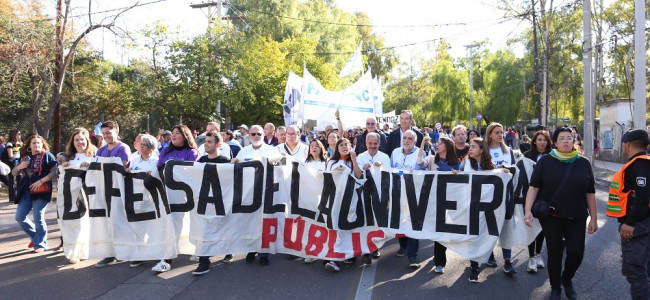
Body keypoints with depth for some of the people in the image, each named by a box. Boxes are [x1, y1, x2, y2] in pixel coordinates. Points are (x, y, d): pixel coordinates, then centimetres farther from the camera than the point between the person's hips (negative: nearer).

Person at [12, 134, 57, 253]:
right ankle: (35, 237, 25)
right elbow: (14, 173, 20)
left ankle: (40, 244, 8)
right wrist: (19, 167, -2)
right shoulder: (24, 157, 16)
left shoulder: (47, 156, -1)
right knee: (20, 217, 5)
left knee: (38, 218, -5)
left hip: (41, 191, -6)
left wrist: (41, 181, -19)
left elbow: (54, 171, -11)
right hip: (26, 191, 6)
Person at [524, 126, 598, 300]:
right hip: (551, 217, -1)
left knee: (576, 253, -4)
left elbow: (590, 193, 7)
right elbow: (533, 187, -4)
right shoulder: (545, 161, -2)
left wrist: (594, 218, 7)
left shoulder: (583, 163, 4)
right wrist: (528, 210, -13)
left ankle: (567, 279, 29)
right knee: (554, 254, 6)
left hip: (577, 219, 2)